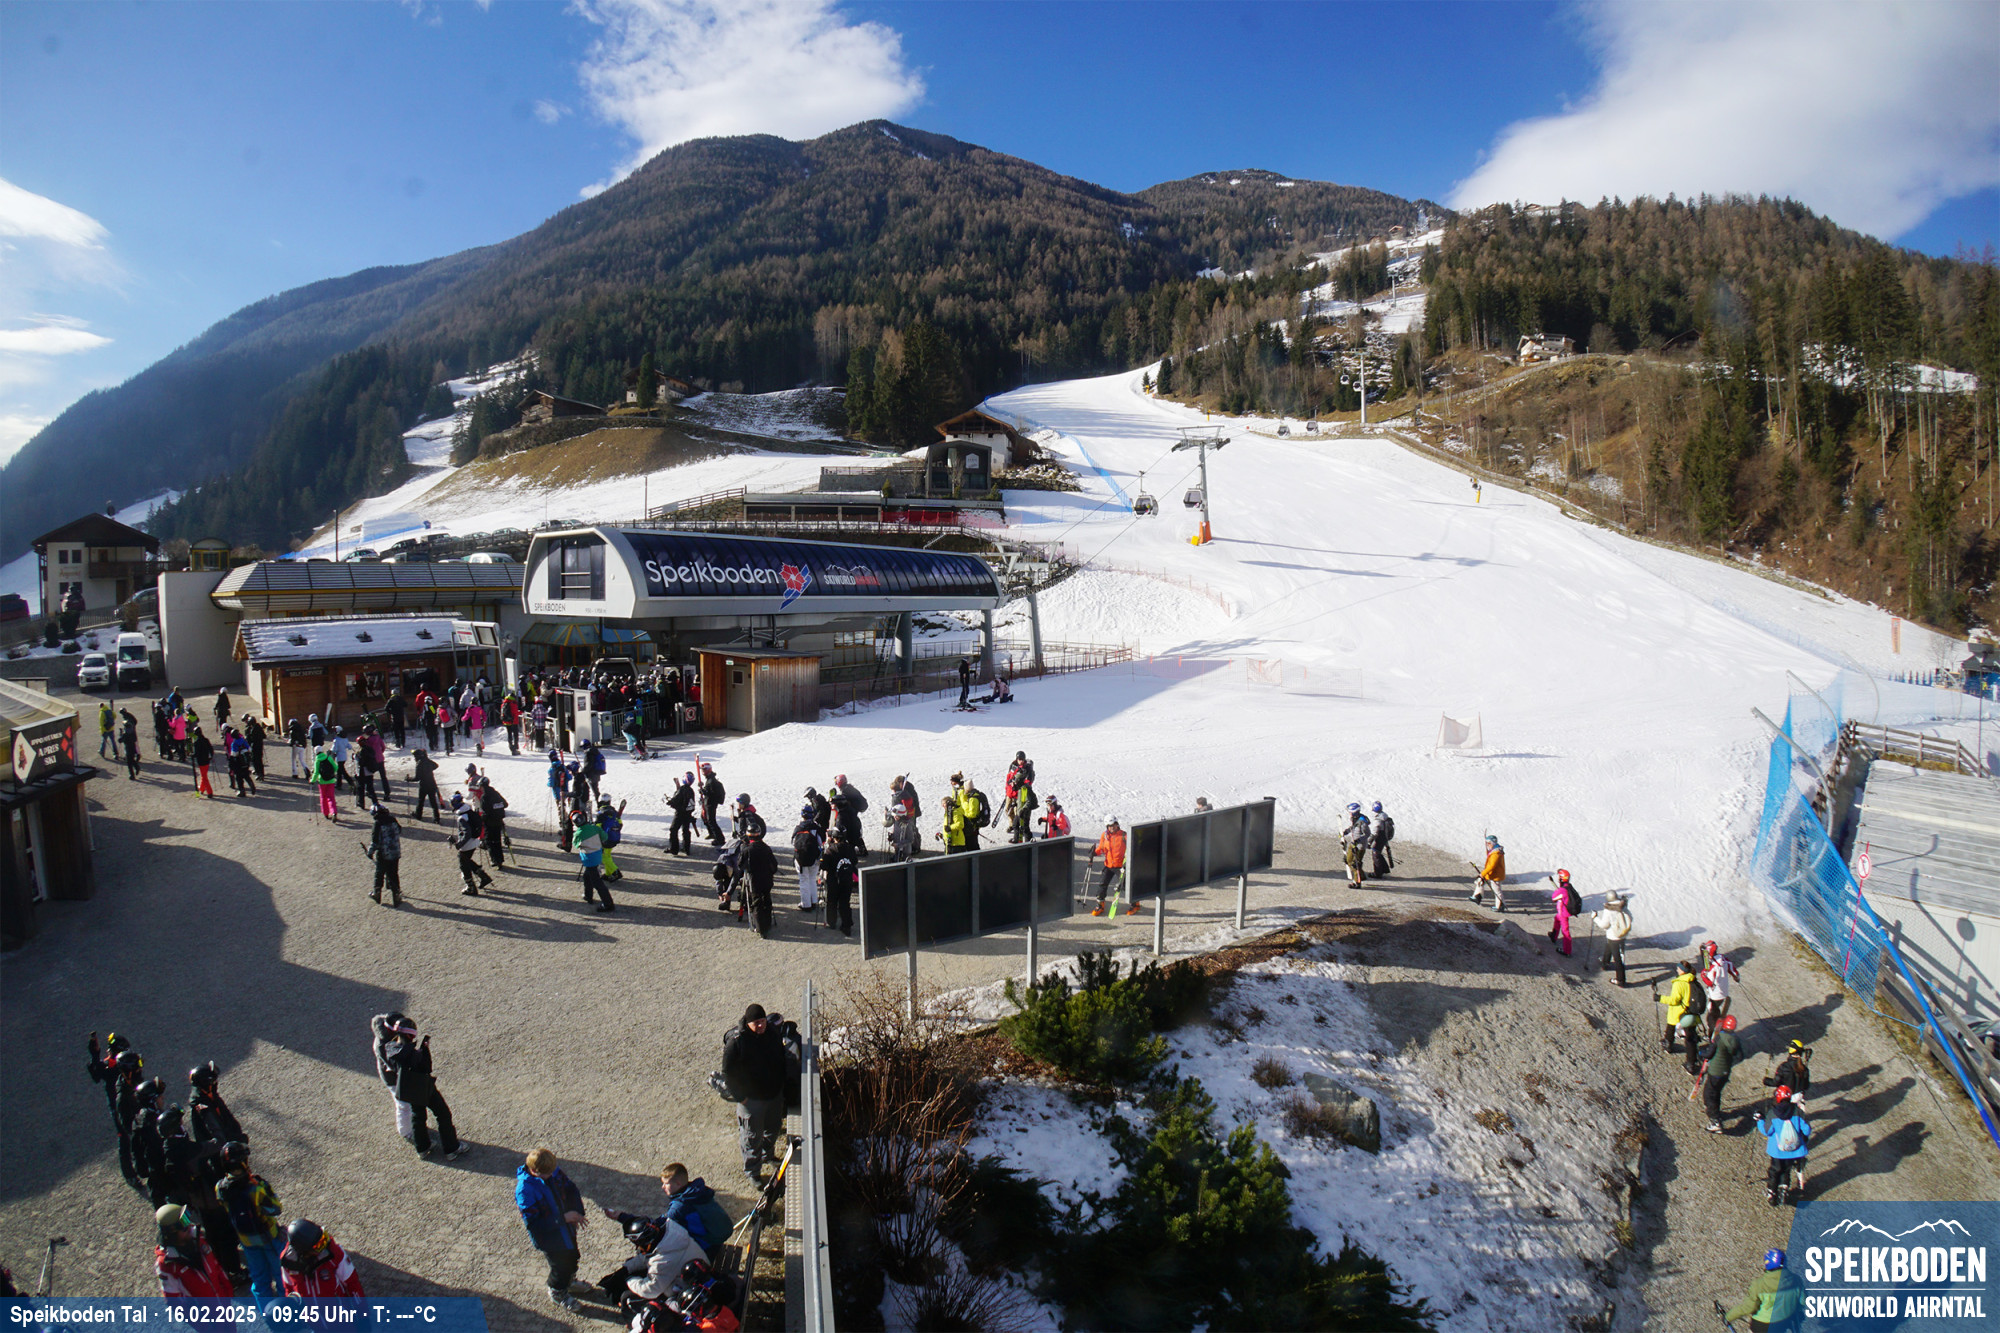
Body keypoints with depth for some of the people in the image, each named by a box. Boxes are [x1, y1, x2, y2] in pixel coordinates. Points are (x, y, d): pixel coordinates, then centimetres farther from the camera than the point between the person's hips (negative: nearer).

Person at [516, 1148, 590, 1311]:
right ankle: (557, 1292, 42)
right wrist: (563, 1218, -30)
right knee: (560, 1265, 10)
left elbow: (571, 1190, -1)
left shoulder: (555, 1172, -15)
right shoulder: (524, 1190, -33)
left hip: (567, 1230, 6)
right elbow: (533, 1222, -30)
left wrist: (578, 1213, -16)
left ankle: (570, 1280, 57)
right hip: (548, 1237, -6)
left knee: (572, 1256, 26)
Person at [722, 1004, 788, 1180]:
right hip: (751, 1099, -5)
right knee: (752, 1137, 11)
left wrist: (782, 1084, 10)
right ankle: (752, 1170, 33)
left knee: (773, 1128, 24)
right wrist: (739, 1096, -15)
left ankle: (766, 1154, 52)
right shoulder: (736, 1041, -25)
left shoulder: (771, 1032, -8)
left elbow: (782, 1057, 9)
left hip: (775, 1094, 6)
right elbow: (728, 1072, -16)